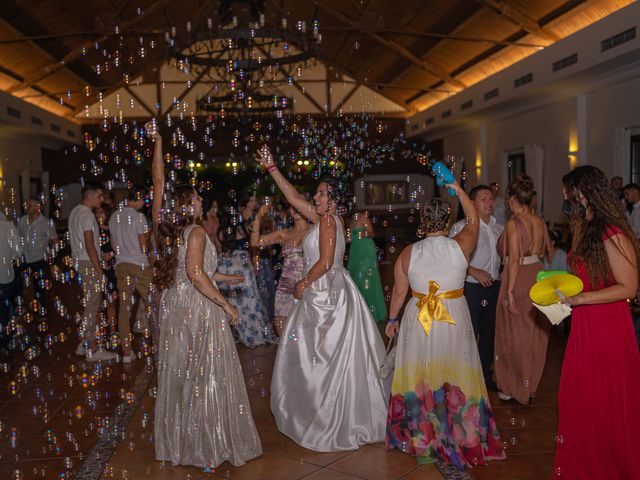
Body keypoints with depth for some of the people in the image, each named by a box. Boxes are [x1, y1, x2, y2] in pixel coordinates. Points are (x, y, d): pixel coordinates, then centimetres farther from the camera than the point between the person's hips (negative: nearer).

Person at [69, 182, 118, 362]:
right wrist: (100, 271, -18)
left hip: (80, 261, 10)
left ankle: (84, 344, 23)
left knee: (91, 304, 16)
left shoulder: (75, 211, 14)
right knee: (92, 306, -4)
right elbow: (90, 247, -20)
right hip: (89, 263, -10)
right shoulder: (87, 215, -17)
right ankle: (92, 350, 2)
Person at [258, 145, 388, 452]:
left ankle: (328, 421, 13)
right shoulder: (324, 218, 10)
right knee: (326, 355, 15)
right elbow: (293, 196, 13)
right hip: (326, 292, 9)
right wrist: (271, 168, 13)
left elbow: (325, 262, -22)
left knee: (320, 355, 1)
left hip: (327, 293, -9)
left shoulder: (328, 220, -15)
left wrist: (303, 284, -10)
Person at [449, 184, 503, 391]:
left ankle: (486, 375, 31)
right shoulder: (461, 227, -9)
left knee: (489, 333, 16)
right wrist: (473, 271, -19)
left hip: (494, 287, 6)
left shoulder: (499, 228, 11)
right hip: (471, 288, -6)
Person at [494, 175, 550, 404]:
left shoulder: (514, 223, -17)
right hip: (538, 277, 7)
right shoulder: (539, 221, 4)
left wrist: (510, 290, -17)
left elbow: (514, 260, -20)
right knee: (535, 333, 17)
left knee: (514, 333, 6)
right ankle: (530, 383, 30)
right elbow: (544, 250, 12)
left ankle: (513, 387, 17)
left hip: (519, 280, -7)